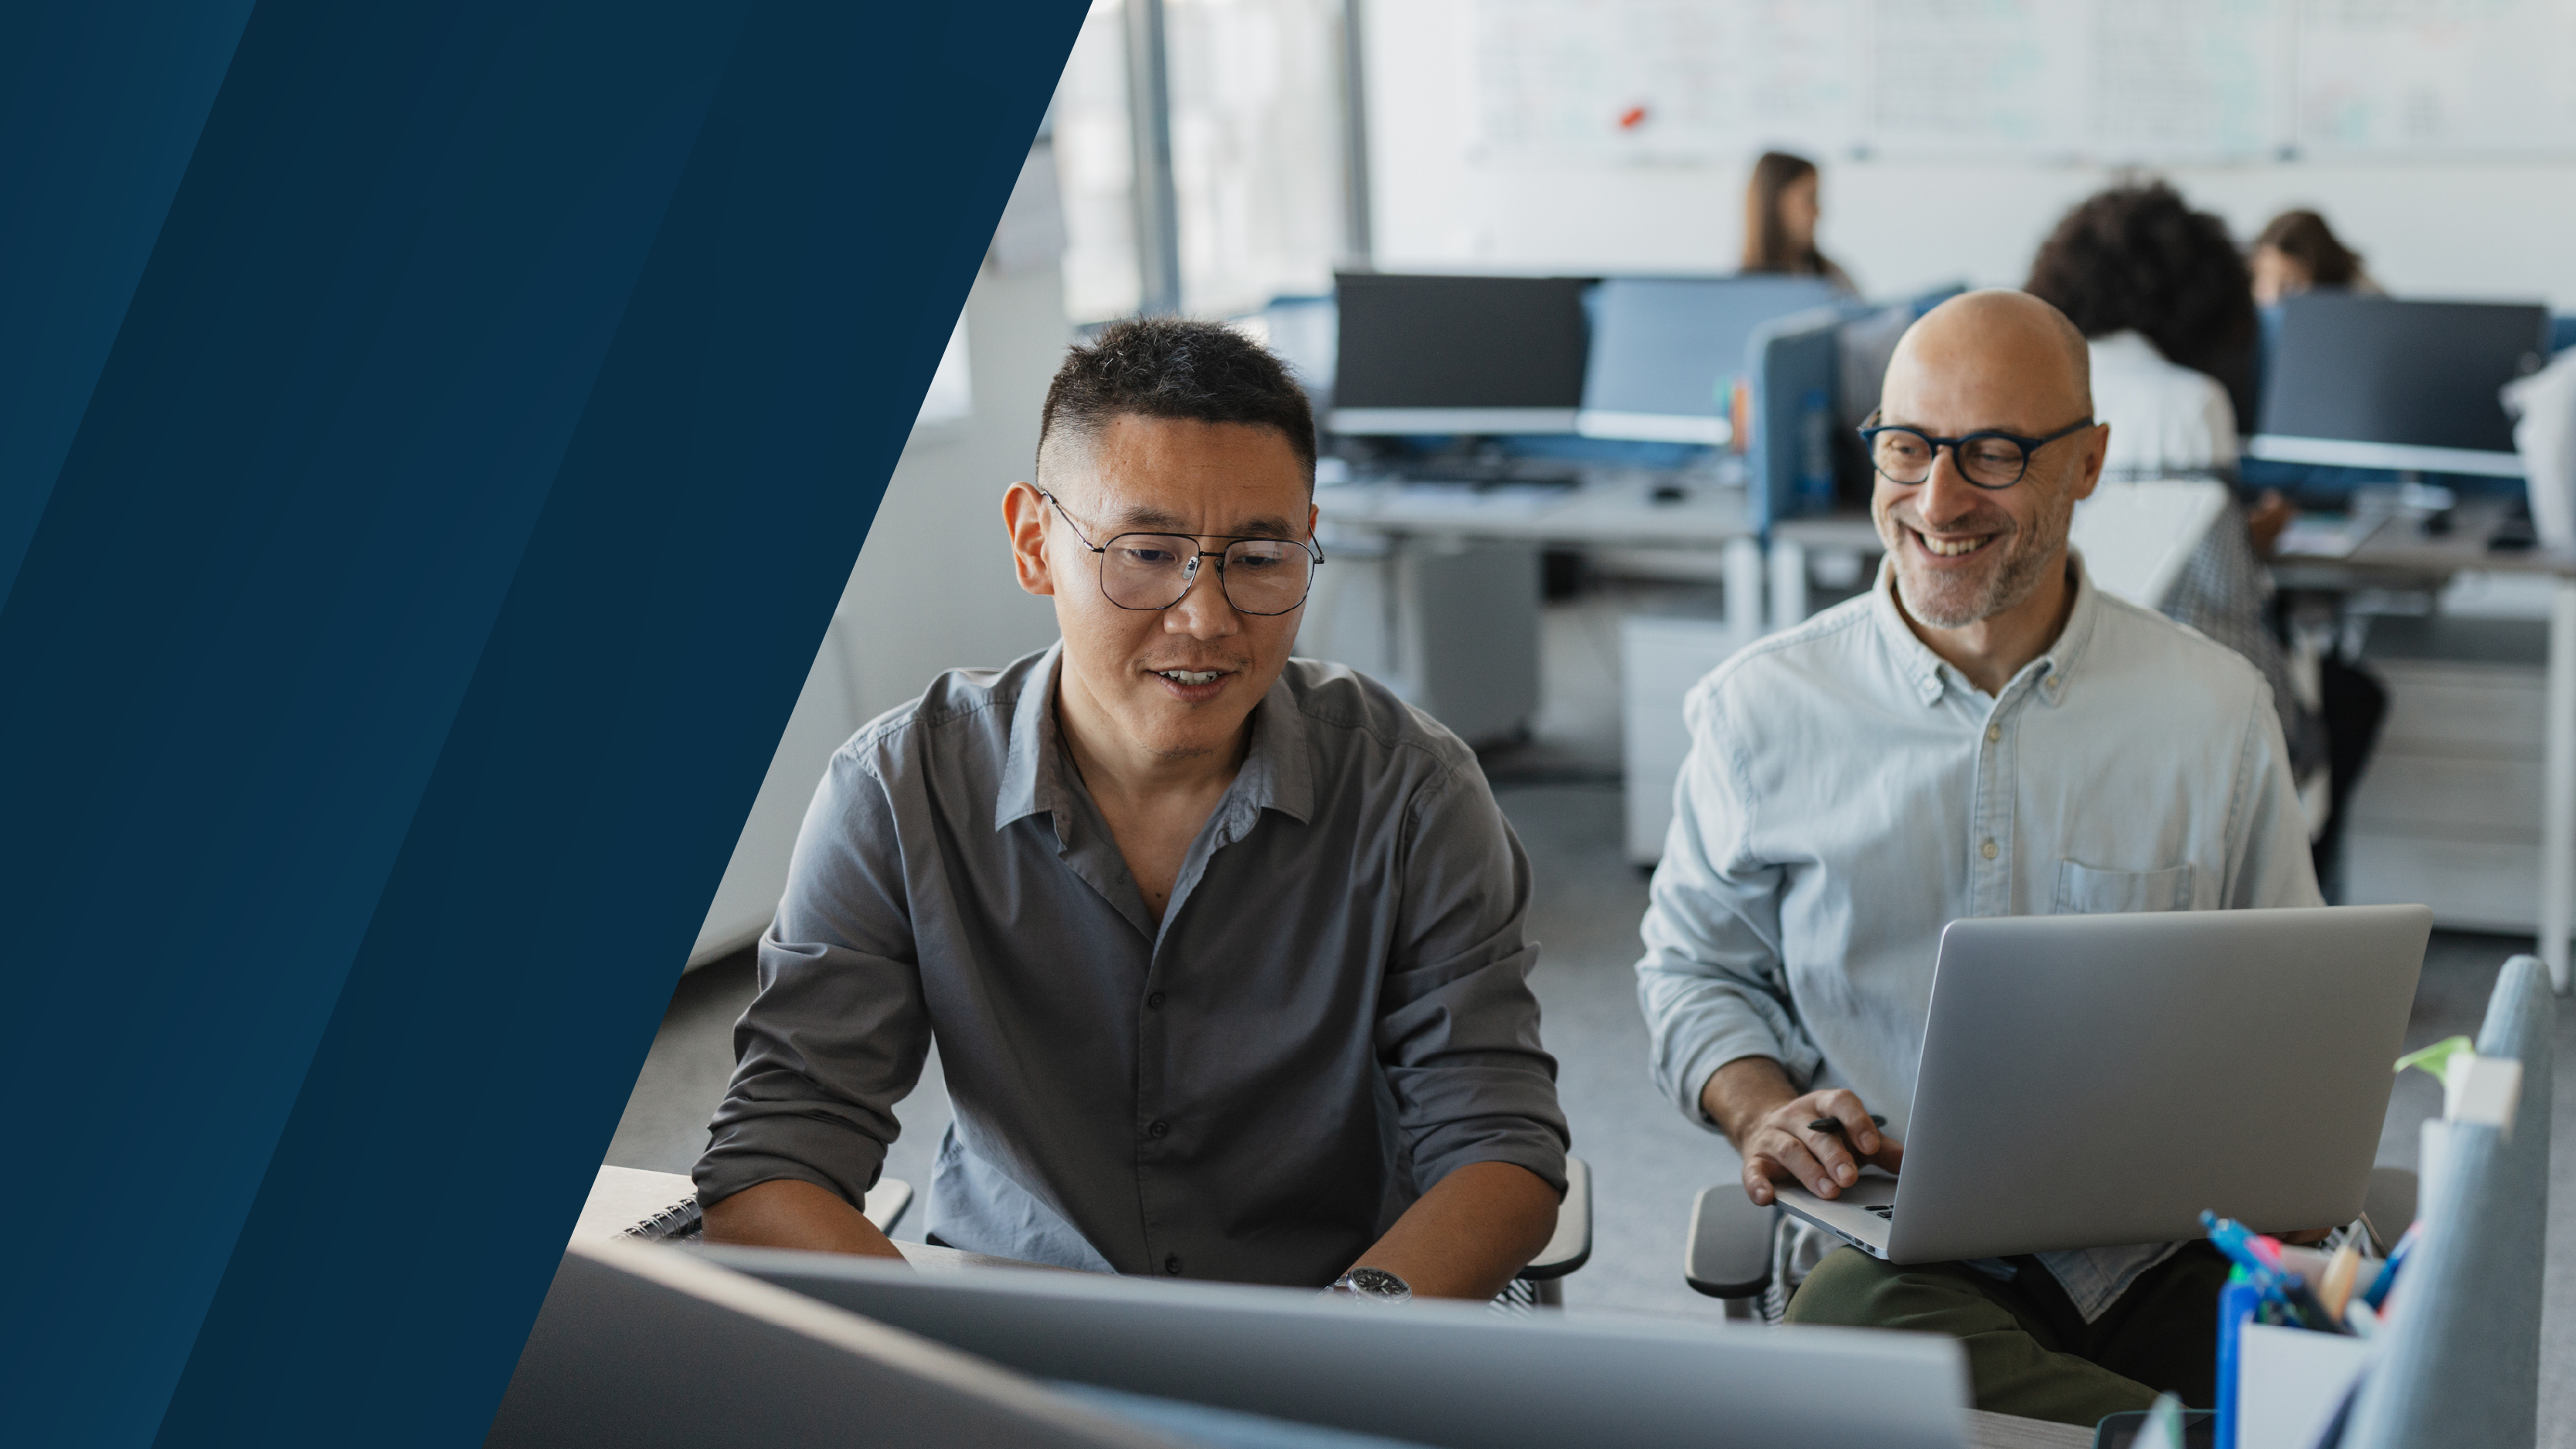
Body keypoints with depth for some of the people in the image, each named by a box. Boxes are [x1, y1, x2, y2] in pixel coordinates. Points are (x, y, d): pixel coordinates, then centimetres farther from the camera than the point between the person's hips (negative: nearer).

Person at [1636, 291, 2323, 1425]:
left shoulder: (2217, 707, 8)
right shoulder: (1761, 708, 5)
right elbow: (1695, 966, 17)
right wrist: (1758, 1109, -4)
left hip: (2168, 1255, -1)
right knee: (1845, 1322, -37)